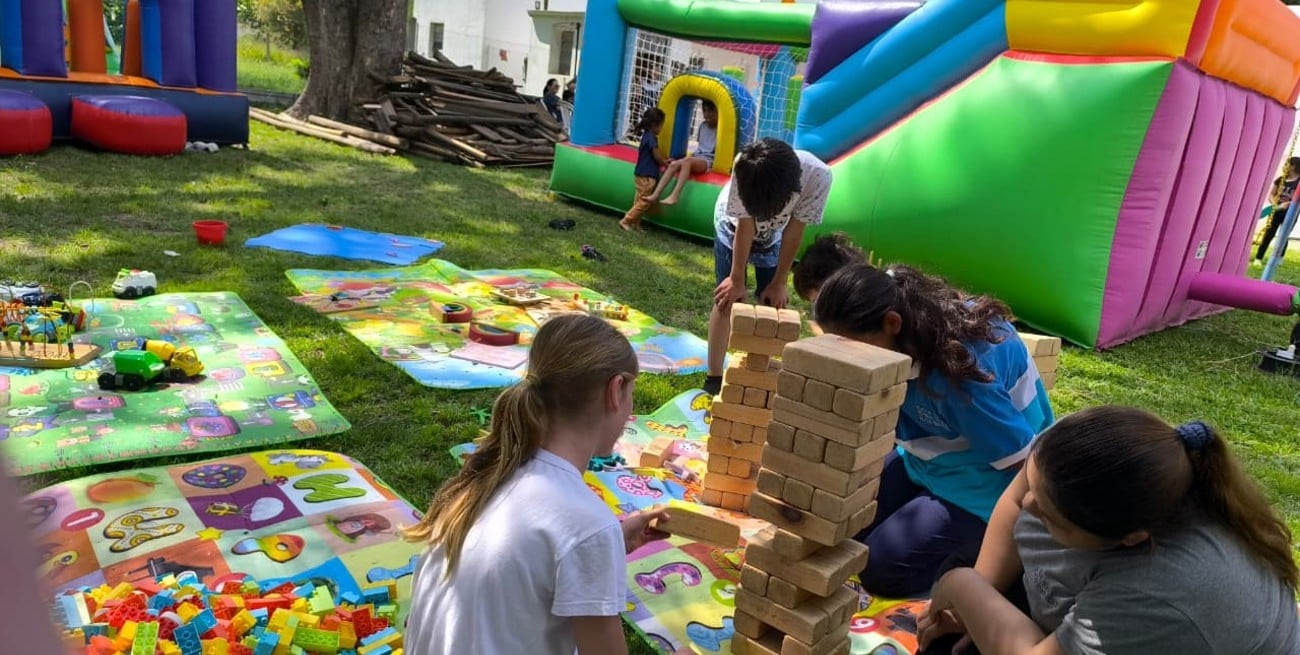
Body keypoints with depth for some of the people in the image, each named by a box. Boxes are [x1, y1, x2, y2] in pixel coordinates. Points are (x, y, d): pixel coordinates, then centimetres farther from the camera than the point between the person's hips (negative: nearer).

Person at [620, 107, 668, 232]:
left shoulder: (646, 135, 13)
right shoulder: (652, 137, -16)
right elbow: (656, 157, -12)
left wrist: (664, 162, 17)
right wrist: (666, 164, 4)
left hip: (642, 174, 10)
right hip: (647, 176, -10)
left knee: (640, 201, 12)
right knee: (644, 202, -4)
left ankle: (635, 224, 15)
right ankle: (626, 221, -1)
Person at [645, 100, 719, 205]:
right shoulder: (703, 126, 19)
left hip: (709, 161, -6)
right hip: (697, 157, 6)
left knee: (687, 160, -38)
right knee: (673, 164, -24)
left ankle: (675, 196, -45)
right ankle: (655, 195, -34)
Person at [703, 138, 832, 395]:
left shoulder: (817, 176, -38)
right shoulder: (744, 168, -41)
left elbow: (794, 230, -24)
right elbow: (745, 225, -29)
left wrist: (779, 282, -16)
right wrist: (737, 279, -20)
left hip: (774, 235, 2)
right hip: (734, 227, -2)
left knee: (771, 303, -1)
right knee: (727, 299, -6)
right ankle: (714, 378, 3)